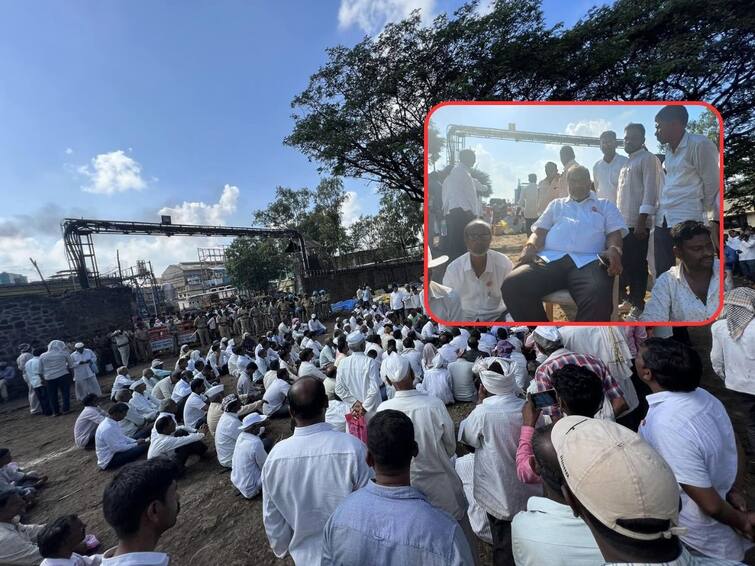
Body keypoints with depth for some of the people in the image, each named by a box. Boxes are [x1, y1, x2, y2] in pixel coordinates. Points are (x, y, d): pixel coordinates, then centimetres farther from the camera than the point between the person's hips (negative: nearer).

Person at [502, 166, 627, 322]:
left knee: (598, 296, -39)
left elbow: (614, 233, 15)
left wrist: (614, 249, -10)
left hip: (587, 261, -1)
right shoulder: (556, 204, 32)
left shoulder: (605, 205, 28)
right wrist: (529, 247, -3)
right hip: (550, 258, 1)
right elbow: (540, 231, 21)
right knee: (512, 284, -30)